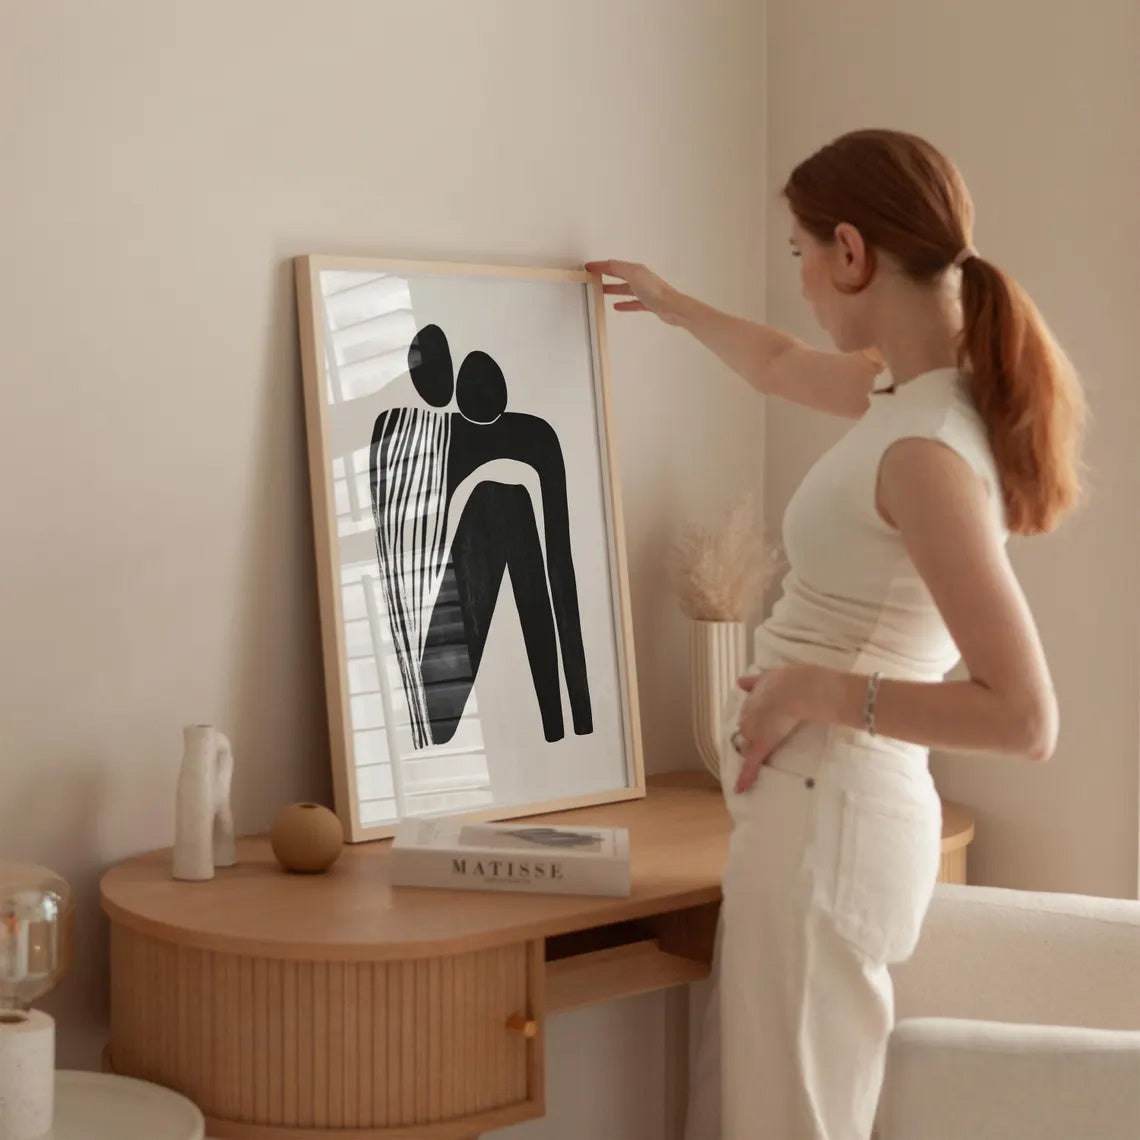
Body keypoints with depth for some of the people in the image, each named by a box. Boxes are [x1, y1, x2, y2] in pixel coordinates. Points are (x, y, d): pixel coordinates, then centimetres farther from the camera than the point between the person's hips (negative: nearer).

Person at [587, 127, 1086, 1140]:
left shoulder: (925, 452, -21)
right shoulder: (914, 392, 6)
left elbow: (1026, 720, -25)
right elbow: (780, 366, 30)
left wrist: (821, 688, -18)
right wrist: (669, 304, 45)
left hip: (828, 817, -9)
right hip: (811, 808, 9)